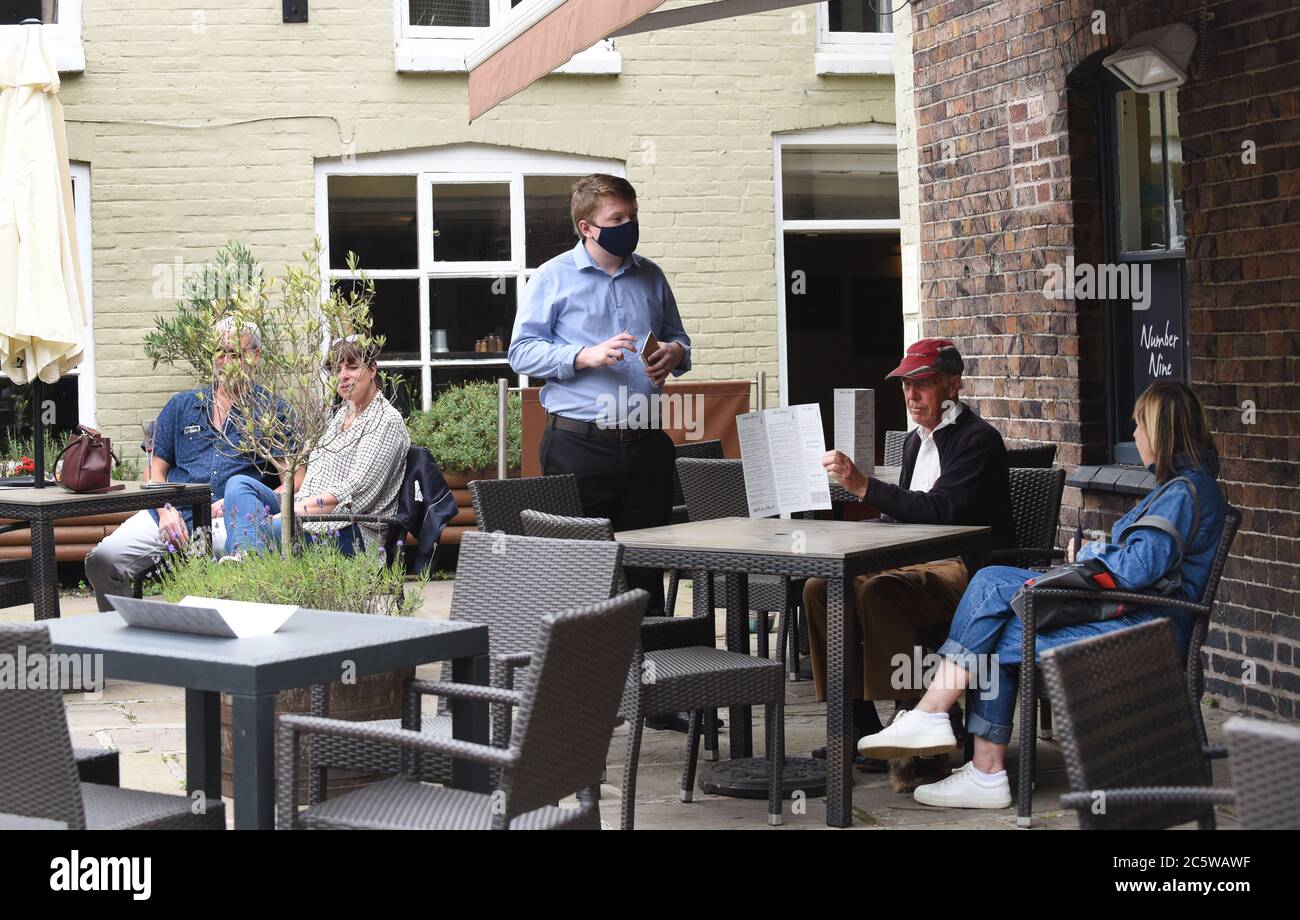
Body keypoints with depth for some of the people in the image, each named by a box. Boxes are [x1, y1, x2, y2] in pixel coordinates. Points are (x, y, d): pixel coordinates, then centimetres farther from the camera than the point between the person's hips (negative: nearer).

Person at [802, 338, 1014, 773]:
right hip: (917, 563, 9)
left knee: (878, 593, -34)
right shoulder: (915, 440, 19)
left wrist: (864, 486, -29)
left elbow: (942, 509, -23)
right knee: (821, 587, -10)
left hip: (965, 572, -9)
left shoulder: (978, 439, -10)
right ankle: (859, 728, -8)